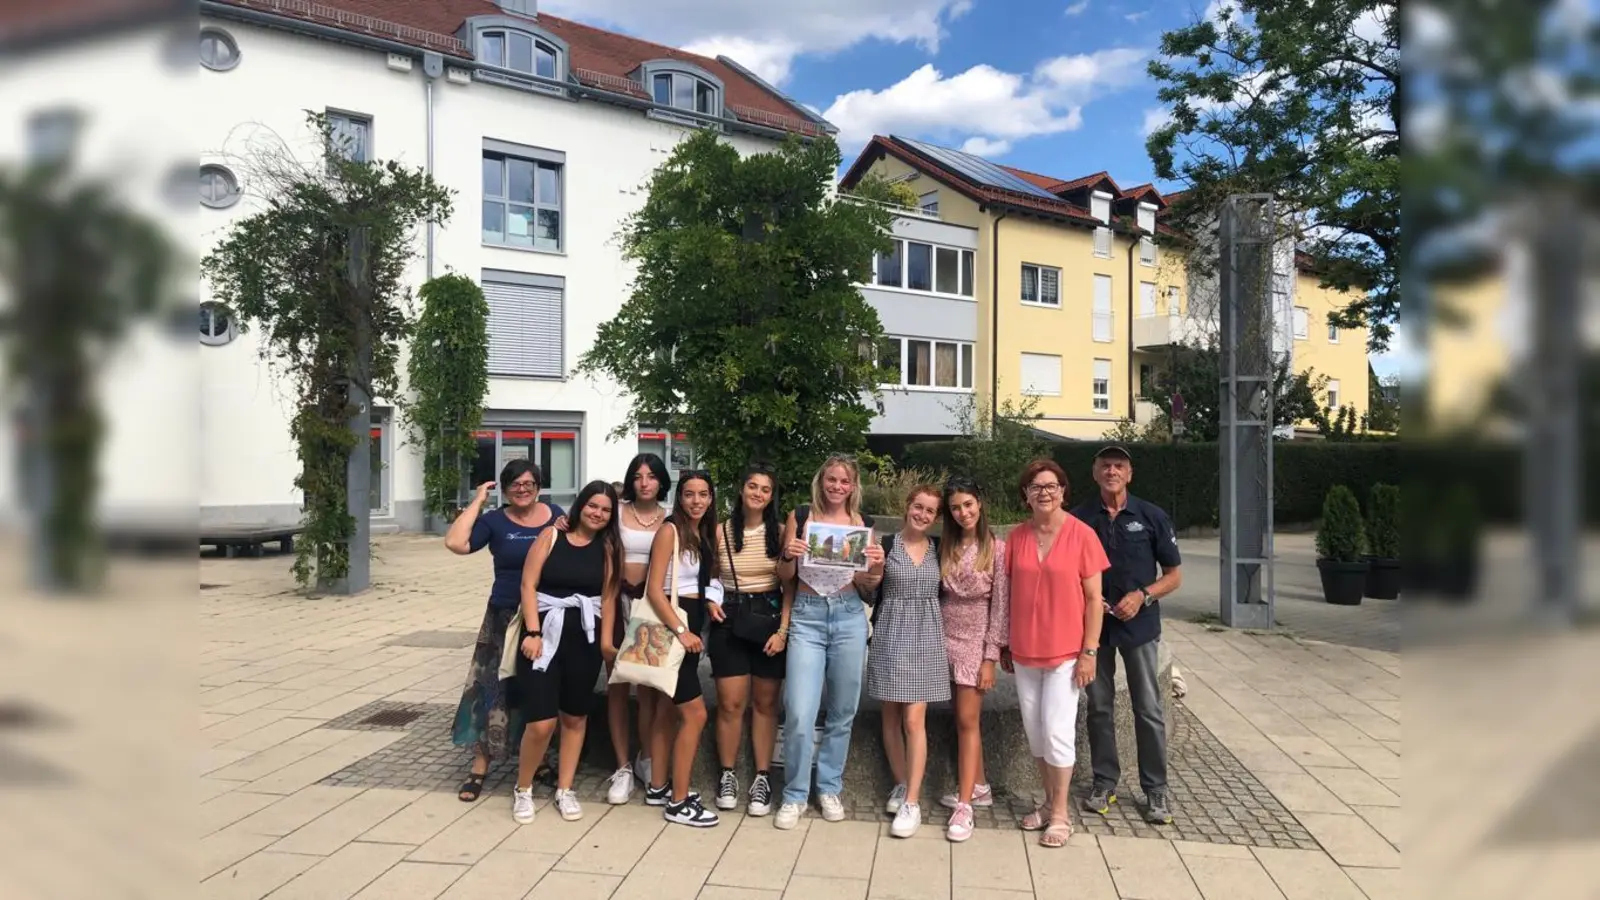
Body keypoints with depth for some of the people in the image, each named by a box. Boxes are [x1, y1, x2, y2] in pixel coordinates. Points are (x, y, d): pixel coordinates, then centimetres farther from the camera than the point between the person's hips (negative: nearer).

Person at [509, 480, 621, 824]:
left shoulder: (610, 547, 4)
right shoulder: (551, 536, -1)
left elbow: (609, 596, 3)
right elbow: (528, 585, -5)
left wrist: (606, 640, -2)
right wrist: (532, 632, -13)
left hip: (585, 637, 3)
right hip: (546, 632, -2)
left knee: (575, 717, 12)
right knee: (541, 723, -8)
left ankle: (564, 790, 27)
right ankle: (522, 789, 16)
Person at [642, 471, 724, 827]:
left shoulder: (705, 534, 10)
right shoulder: (670, 531, -13)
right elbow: (655, 589, -18)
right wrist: (680, 630, -24)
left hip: (690, 625, 8)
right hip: (671, 626, -8)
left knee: (668, 712, 16)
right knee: (695, 714, -7)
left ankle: (657, 788, 27)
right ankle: (678, 802, 2)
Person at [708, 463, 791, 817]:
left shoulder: (780, 532, -1)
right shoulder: (721, 531, 1)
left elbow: (790, 585, -3)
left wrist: (783, 629, -11)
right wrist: (711, 602, -6)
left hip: (769, 617, 0)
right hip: (730, 619, 0)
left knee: (765, 703, 8)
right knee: (730, 703, 1)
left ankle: (762, 778, 17)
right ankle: (727, 774, 17)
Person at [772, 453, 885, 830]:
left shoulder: (862, 524, 5)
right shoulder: (800, 516, 2)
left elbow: (867, 586, 8)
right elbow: (785, 576, 4)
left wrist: (877, 566, -12)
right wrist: (789, 555, -16)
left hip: (849, 616, 2)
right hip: (806, 616, -2)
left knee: (842, 711, 10)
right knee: (799, 713, -7)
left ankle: (829, 788, 28)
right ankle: (794, 795, 11)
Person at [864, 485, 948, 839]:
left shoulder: (939, 549, 5)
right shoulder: (885, 544, -3)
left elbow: (944, 594, 13)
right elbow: (871, 593, 0)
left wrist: (947, 639, 7)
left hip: (925, 638, 1)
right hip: (891, 636, 0)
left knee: (914, 720, -5)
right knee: (891, 717, 9)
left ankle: (912, 802, 0)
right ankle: (901, 785, 27)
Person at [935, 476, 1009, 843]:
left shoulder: (996, 548, -8)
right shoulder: (946, 545, 5)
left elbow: (1001, 604, -9)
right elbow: (940, 594, 9)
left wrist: (991, 657, -11)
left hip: (975, 639, -4)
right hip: (947, 637, 4)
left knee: (967, 720, -4)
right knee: (964, 718, 12)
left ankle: (964, 805, 1)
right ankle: (978, 787, 27)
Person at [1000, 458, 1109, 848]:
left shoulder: (1082, 535, -9)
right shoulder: (1016, 537, 2)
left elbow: (1093, 597, -6)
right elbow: (1009, 593, 8)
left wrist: (1089, 651, -9)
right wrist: (1004, 644, 9)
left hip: (1065, 651, -4)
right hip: (1024, 651, 4)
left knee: (1057, 731, -2)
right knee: (1034, 730, 12)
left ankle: (1061, 814, 14)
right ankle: (1050, 801, 29)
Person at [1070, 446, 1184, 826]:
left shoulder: (1152, 516, -3)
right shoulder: (1078, 518, -1)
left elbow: (1174, 574, 2)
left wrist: (1142, 596, -14)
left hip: (1139, 625, -1)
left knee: (1148, 709, 5)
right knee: (1099, 706, 10)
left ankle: (1156, 789, 18)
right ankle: (1104, 782, 23)